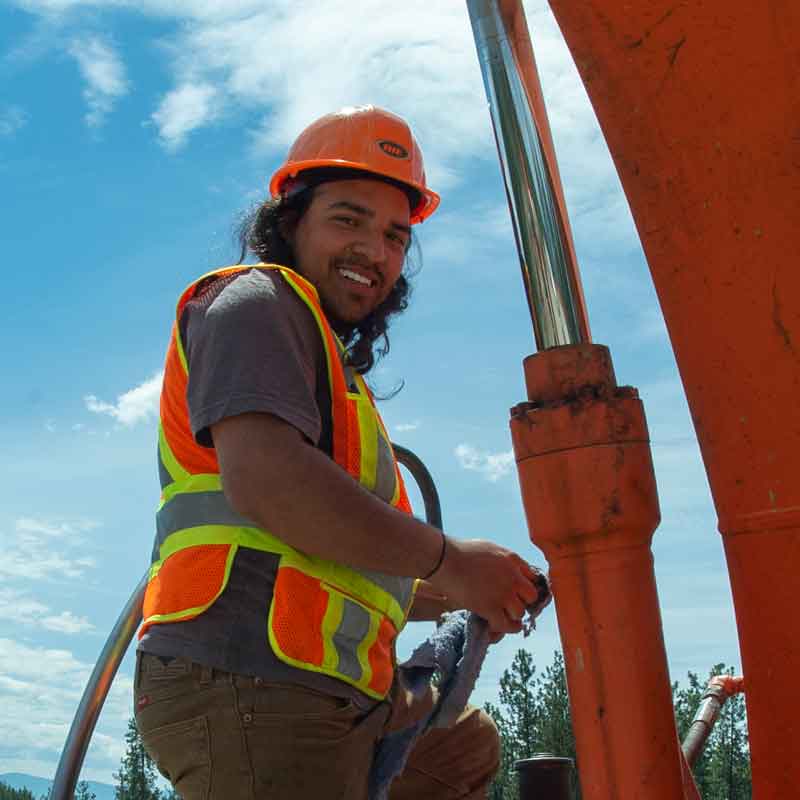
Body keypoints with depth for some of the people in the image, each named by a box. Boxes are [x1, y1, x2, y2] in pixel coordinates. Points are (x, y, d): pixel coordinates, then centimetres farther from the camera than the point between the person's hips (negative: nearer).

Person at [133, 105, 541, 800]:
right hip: (251, 690, -10)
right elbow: (263, 477, -23)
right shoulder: (256, 301, -4)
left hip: (339, 704, 10)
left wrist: (456, 598, 19)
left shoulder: (332, 366, 25)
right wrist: (448, 560, -15)